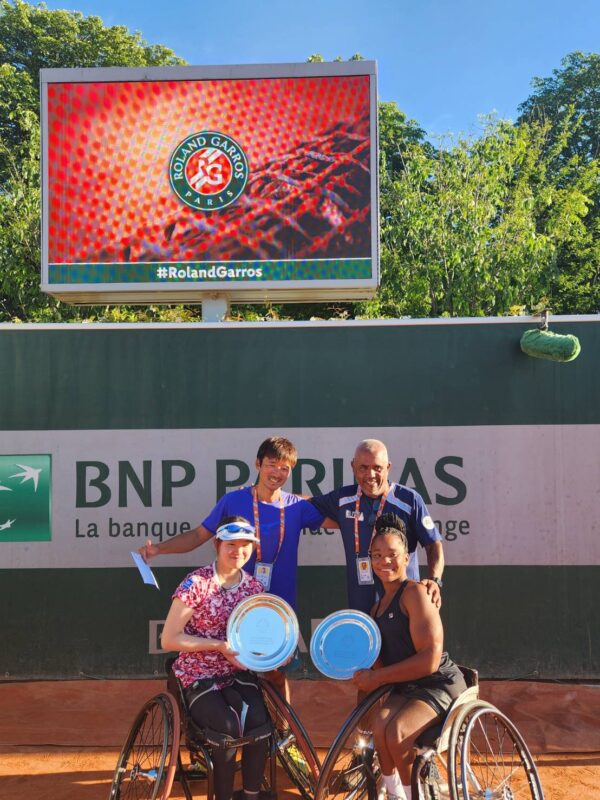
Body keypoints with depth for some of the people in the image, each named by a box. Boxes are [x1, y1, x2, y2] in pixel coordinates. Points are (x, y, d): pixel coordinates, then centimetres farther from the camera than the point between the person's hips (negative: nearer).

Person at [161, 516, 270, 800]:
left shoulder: (254, 587, 2)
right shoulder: (196, 583, -13)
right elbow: (169, 639, -13)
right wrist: (218, 645, -21)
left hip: (237, 673, 4)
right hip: (198, 676, -4)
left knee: (259, 723, -24)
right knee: (229, 730, -27)